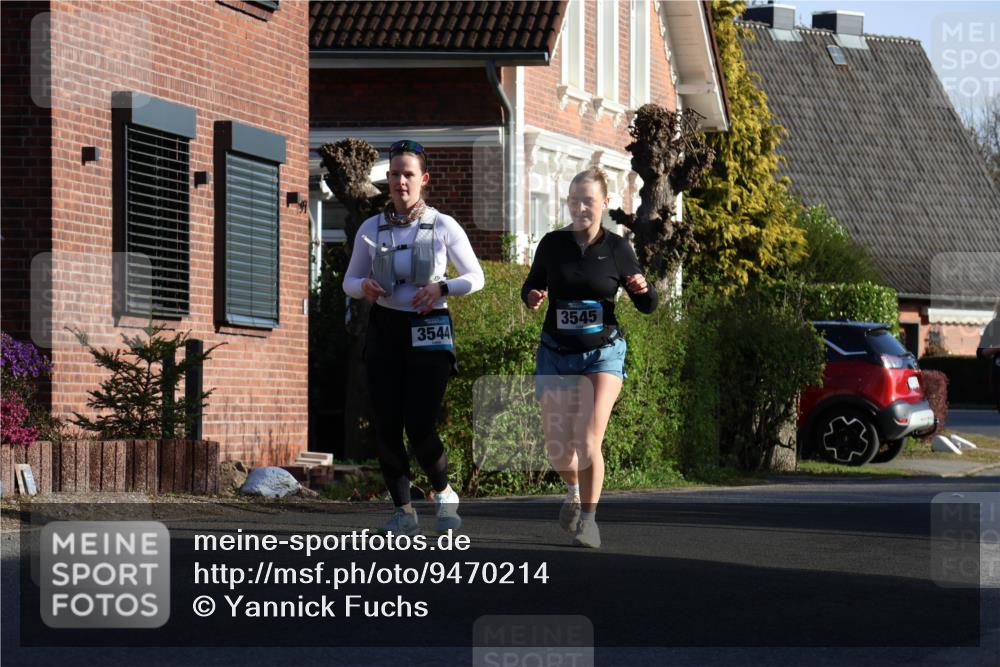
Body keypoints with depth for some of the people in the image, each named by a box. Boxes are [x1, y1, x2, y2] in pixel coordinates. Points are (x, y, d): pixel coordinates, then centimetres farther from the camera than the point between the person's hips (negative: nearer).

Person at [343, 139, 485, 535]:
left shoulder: (443, 226, -1)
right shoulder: (371, 229, 5)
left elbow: (476, 277, 5)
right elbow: (349, 282, 12)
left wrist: (442, 287, -14)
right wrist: (364, 287, -12)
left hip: (429, 331, -3)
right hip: (385, 328, 3)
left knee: (420, 427, -12)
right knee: (386, 428, -3)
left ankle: (444, 493, 16)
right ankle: (404, 512, 11)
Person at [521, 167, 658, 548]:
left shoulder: (616, 248, -3)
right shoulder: (552, 244, 0)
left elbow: (647, 306, 4)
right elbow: (531, 286, 14)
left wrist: (642, 288, -18)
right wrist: (532, 297, -9)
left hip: (603, 353, -2)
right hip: (556, 355, 2)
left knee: (589, 440, -18)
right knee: (557, 450, 4)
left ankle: (588, 518, -3)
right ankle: (574, 489, 38)